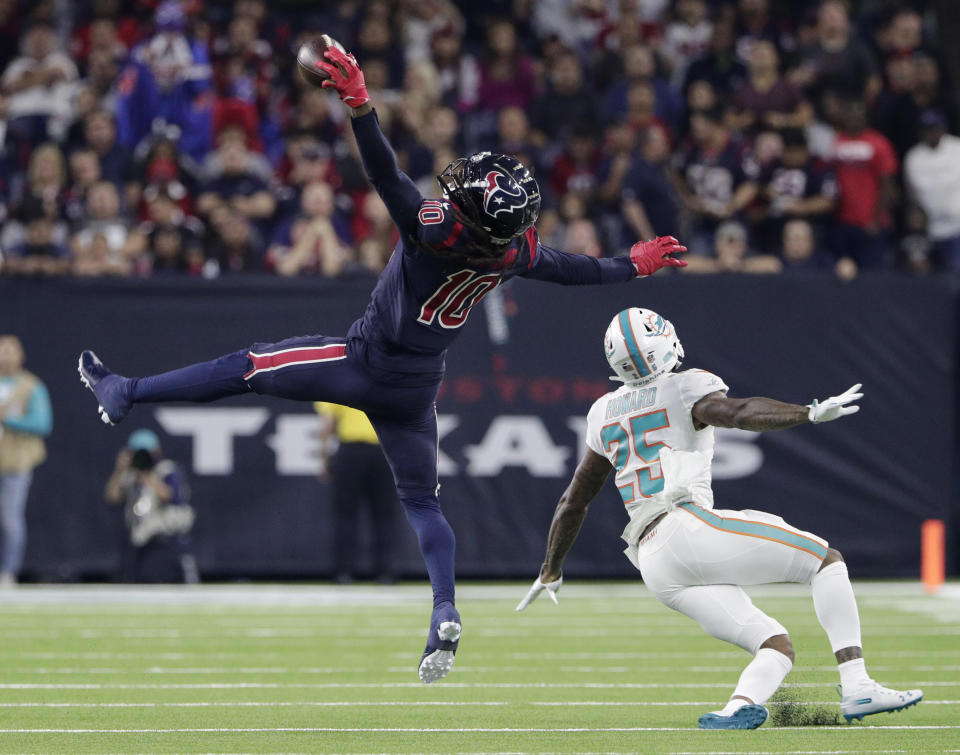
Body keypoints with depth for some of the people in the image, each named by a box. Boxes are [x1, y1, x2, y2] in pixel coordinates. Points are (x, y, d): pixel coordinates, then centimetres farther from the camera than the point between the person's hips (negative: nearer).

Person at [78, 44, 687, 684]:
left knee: (250, 368, 2)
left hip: (363, 364, -5)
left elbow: (388, 177, -39)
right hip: (417, 387, 5)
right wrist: (634, 266, 26)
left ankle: (126, 391, 3)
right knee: (422, 500, 14)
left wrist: (361, 107, -48)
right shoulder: (516, 250, -9)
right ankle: (445, 614, -3)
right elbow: (572, 269, 9)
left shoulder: (435, 229, -28)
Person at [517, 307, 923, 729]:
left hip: (652, 565, 6)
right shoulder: (685, 388, 4)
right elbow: (740, 413, -18)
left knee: (776, 646, 6)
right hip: (688, 527, -6)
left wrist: (550, 571, 39)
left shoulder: (605, 414, 22)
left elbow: (574, 502, 29)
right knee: (827, 561, 3)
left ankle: (738, 708, -26)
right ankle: (856, 687, -13)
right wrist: (811, 413, -25)